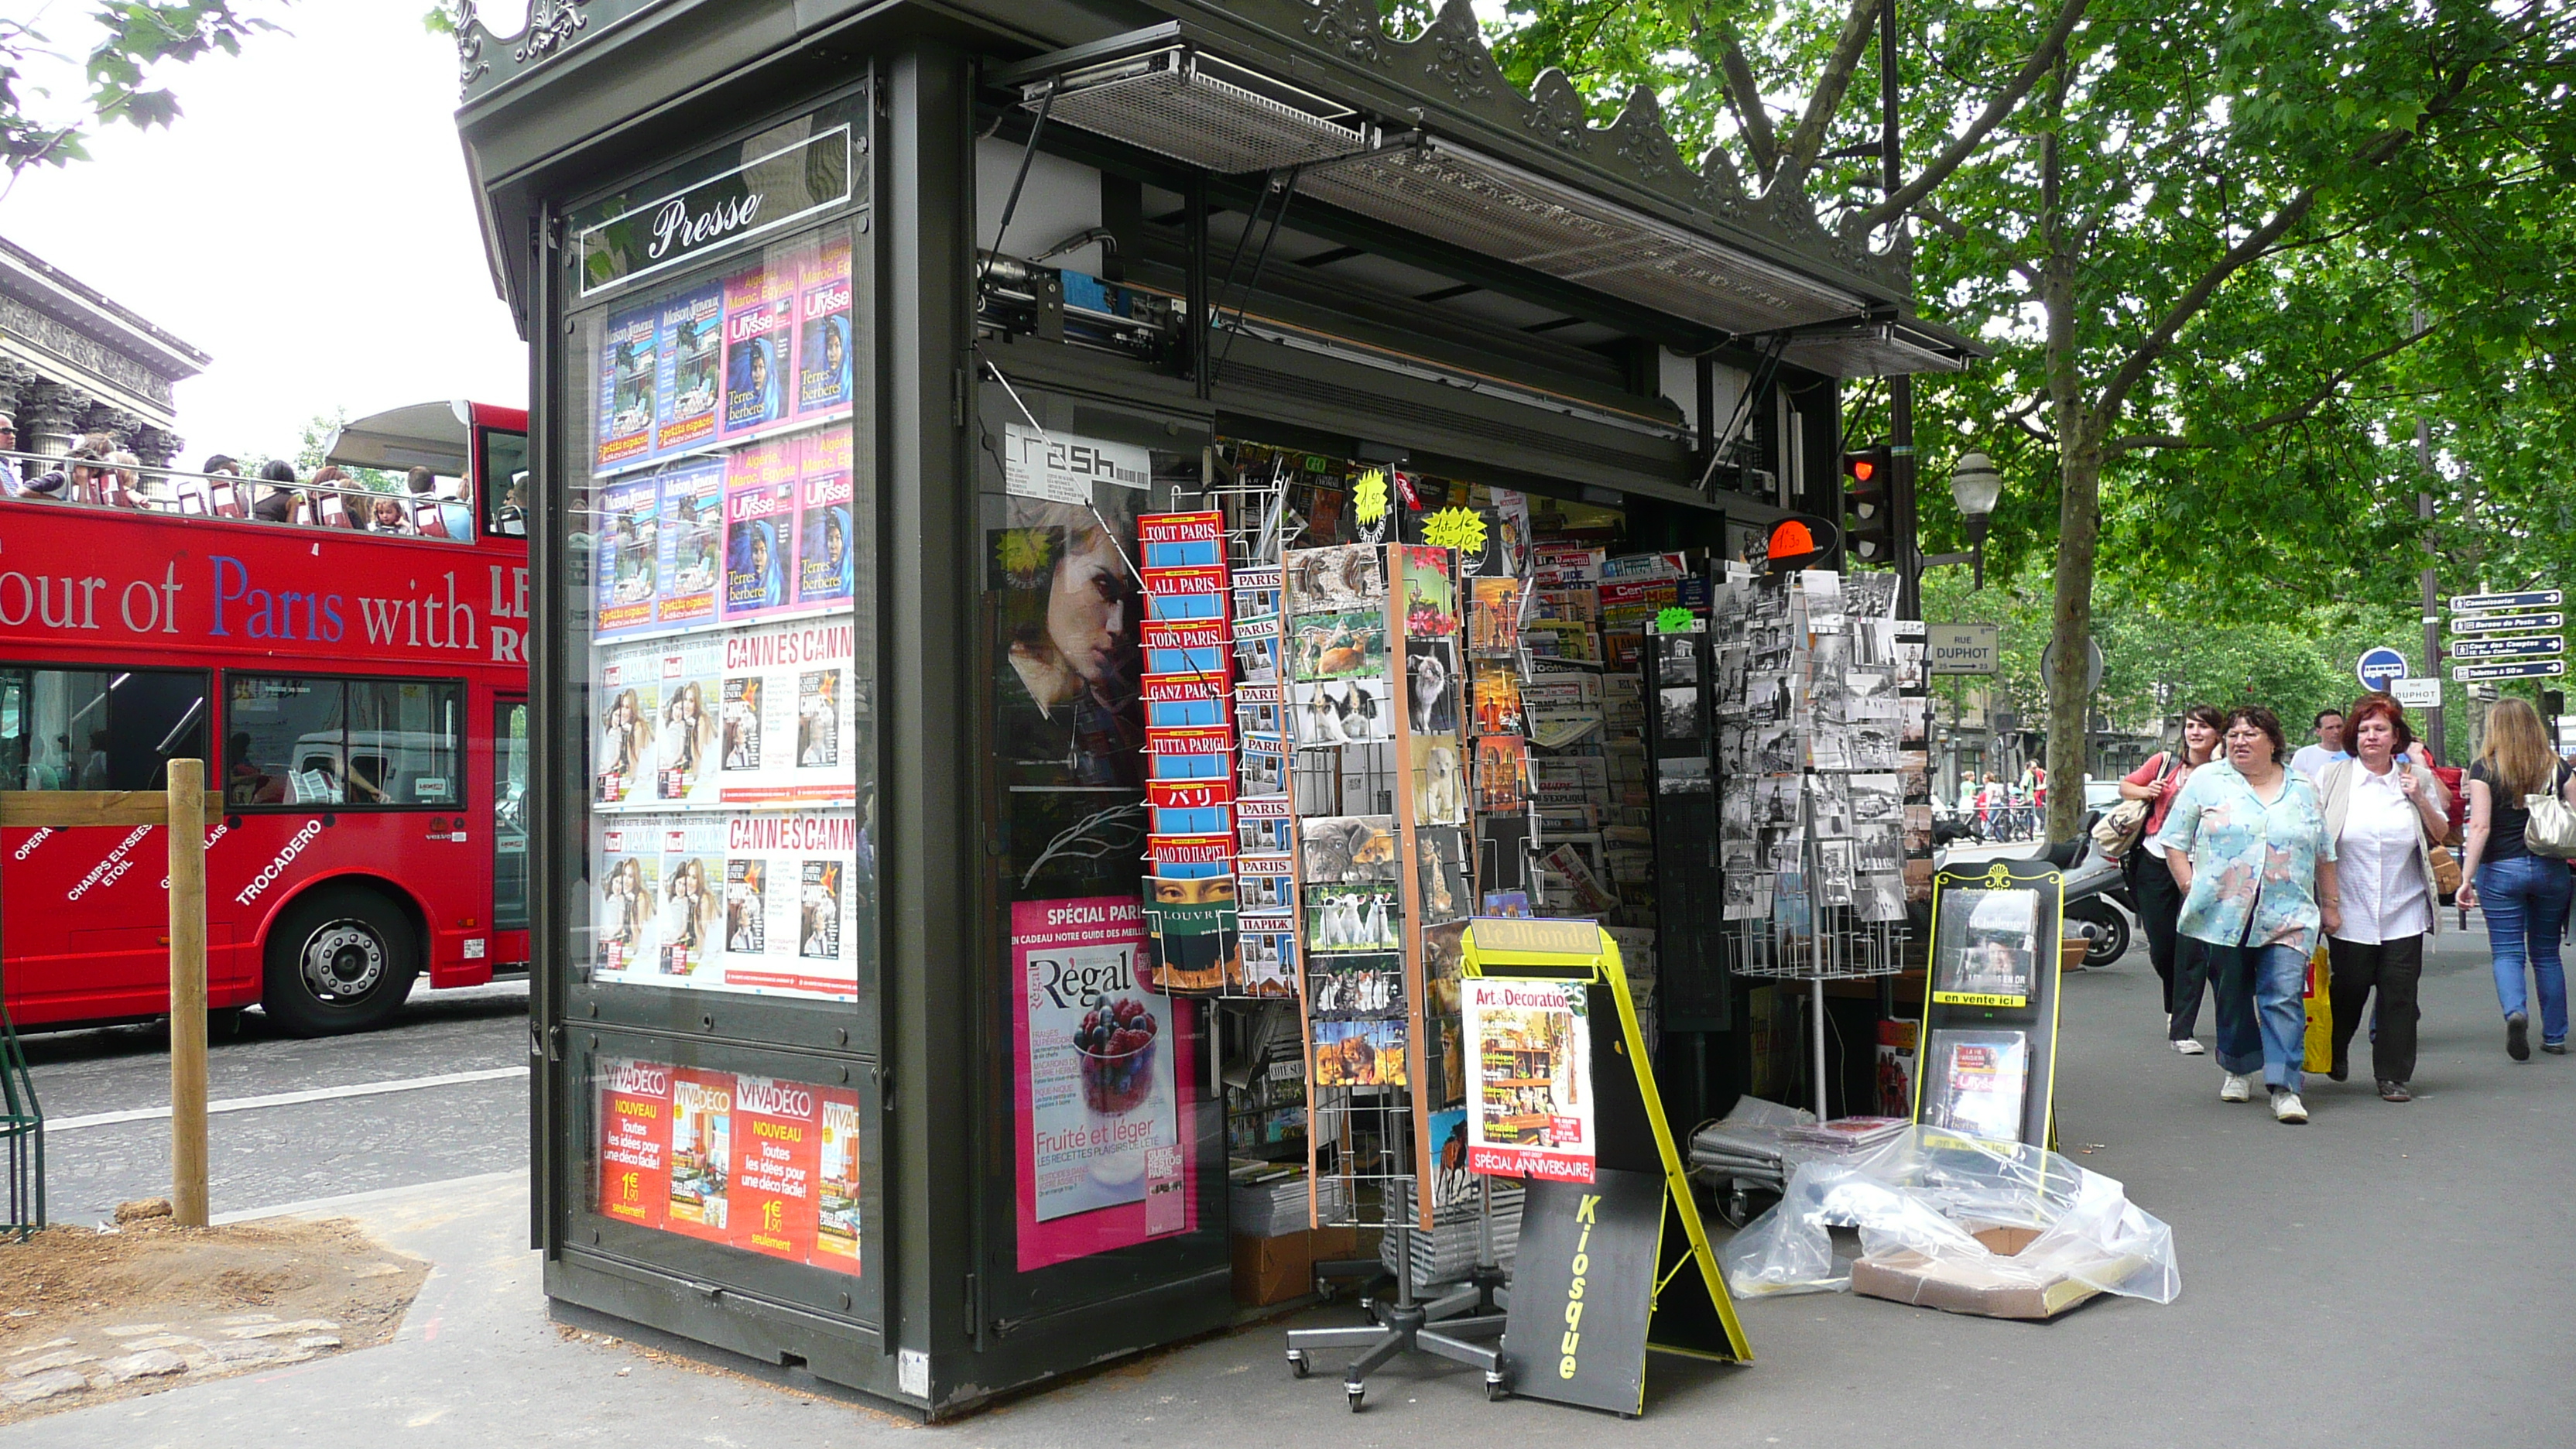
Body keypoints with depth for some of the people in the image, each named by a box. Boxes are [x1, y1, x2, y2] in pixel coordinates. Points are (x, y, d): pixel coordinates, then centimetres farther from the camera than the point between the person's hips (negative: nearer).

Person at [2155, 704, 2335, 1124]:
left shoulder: (2303, 790, 13)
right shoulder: (2206, 781, 6)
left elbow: (2323, 855, 19)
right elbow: (2174, 841, 5)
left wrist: (2329, 905, 16)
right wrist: (2191, 888, -5)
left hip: (2287, 918, 0)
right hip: (2221, 914, 0)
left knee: (2285, 995, -11)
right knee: (2232, 997, 10)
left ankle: (2285, 1088, -13)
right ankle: (2235, 1070, 29)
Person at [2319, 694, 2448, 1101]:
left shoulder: (2418, 778, 5)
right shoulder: (2334, 777, 1)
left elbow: (2441, 834, 11)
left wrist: (2420, 800, -7)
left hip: (2404, 912, 1)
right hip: (2350, 911, -1)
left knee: (2399, 994, 0)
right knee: (2348, 990, 6)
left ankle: (2394, 1076, 10)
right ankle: (2332, 1058, 31)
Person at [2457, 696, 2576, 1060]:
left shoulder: (2484, 769, -6)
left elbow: (2480, 826, -11)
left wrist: (2467, 878, -10)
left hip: (2501, 870, -3)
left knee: (2507, 952, 3)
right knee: (2546, 953, 14)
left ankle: (2515, 1012, -24)